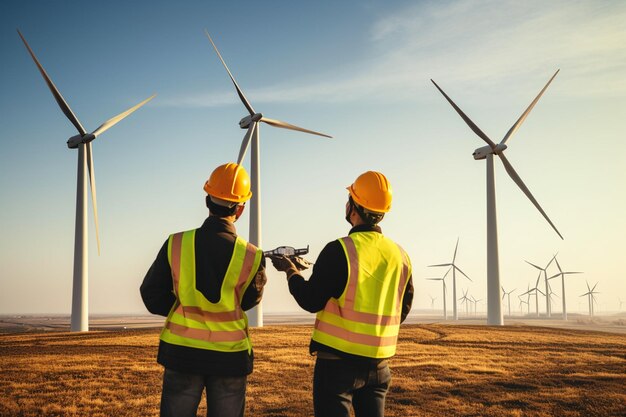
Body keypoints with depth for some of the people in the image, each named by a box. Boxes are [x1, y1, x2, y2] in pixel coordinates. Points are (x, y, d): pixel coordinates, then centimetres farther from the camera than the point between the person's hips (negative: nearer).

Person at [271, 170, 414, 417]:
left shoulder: (339, 251, -15)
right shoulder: (400, 255, 2)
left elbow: (311, 301, -11)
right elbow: (403, 309, 11)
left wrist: (291, 272, 5)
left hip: (338, 359, -5)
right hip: (379, 362, 5)